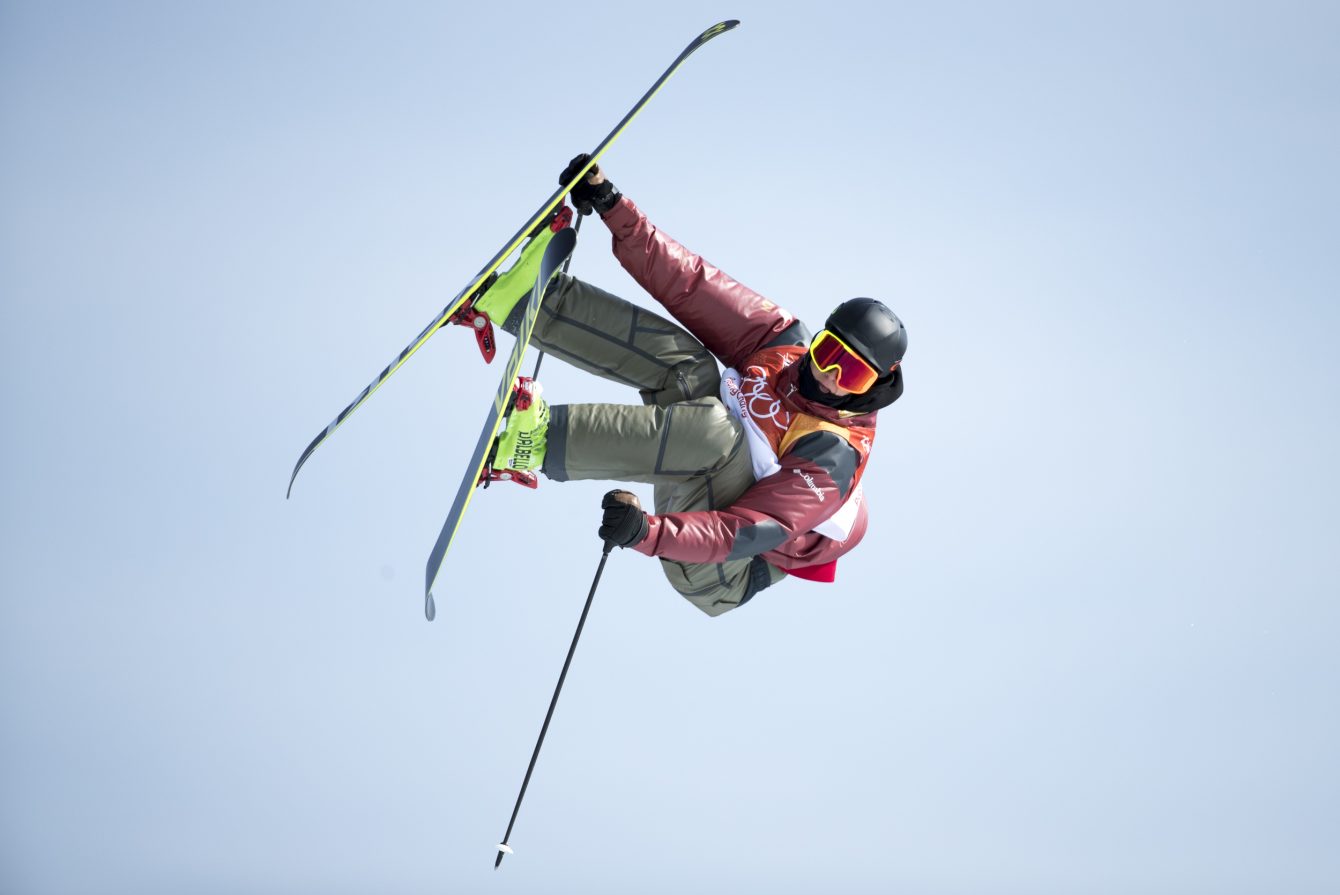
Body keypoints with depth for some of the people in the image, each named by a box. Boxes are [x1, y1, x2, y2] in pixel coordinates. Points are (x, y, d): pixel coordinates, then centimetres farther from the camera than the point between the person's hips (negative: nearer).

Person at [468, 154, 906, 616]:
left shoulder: (834, 462, -23)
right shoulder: (787, 343, -2)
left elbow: (746, 534, -33)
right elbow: (694, 284, -4)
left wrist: (647, 533, -49)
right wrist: (613, 207, -13)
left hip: (717, 575, -8)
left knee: (715, 427, -36)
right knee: (685, 366, -12)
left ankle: (545, 439, -41)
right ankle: (521, 299, -16)